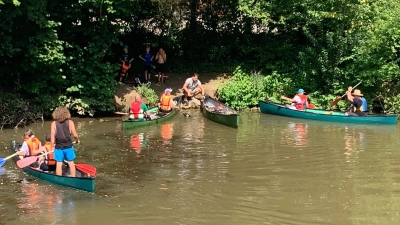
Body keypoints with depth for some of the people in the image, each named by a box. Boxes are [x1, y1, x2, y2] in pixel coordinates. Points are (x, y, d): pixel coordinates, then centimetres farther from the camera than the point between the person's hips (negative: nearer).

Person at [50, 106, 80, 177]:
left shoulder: (54, 123, -7)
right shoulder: (70, 122, -6)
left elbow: (52, 136, -9)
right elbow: (75, 135, -5)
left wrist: (52, 146, 3)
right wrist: (77, 140, 16)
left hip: (58, 147, 0)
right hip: (68, 146, 0)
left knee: (59, 164, 6)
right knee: (71, 163, 13)